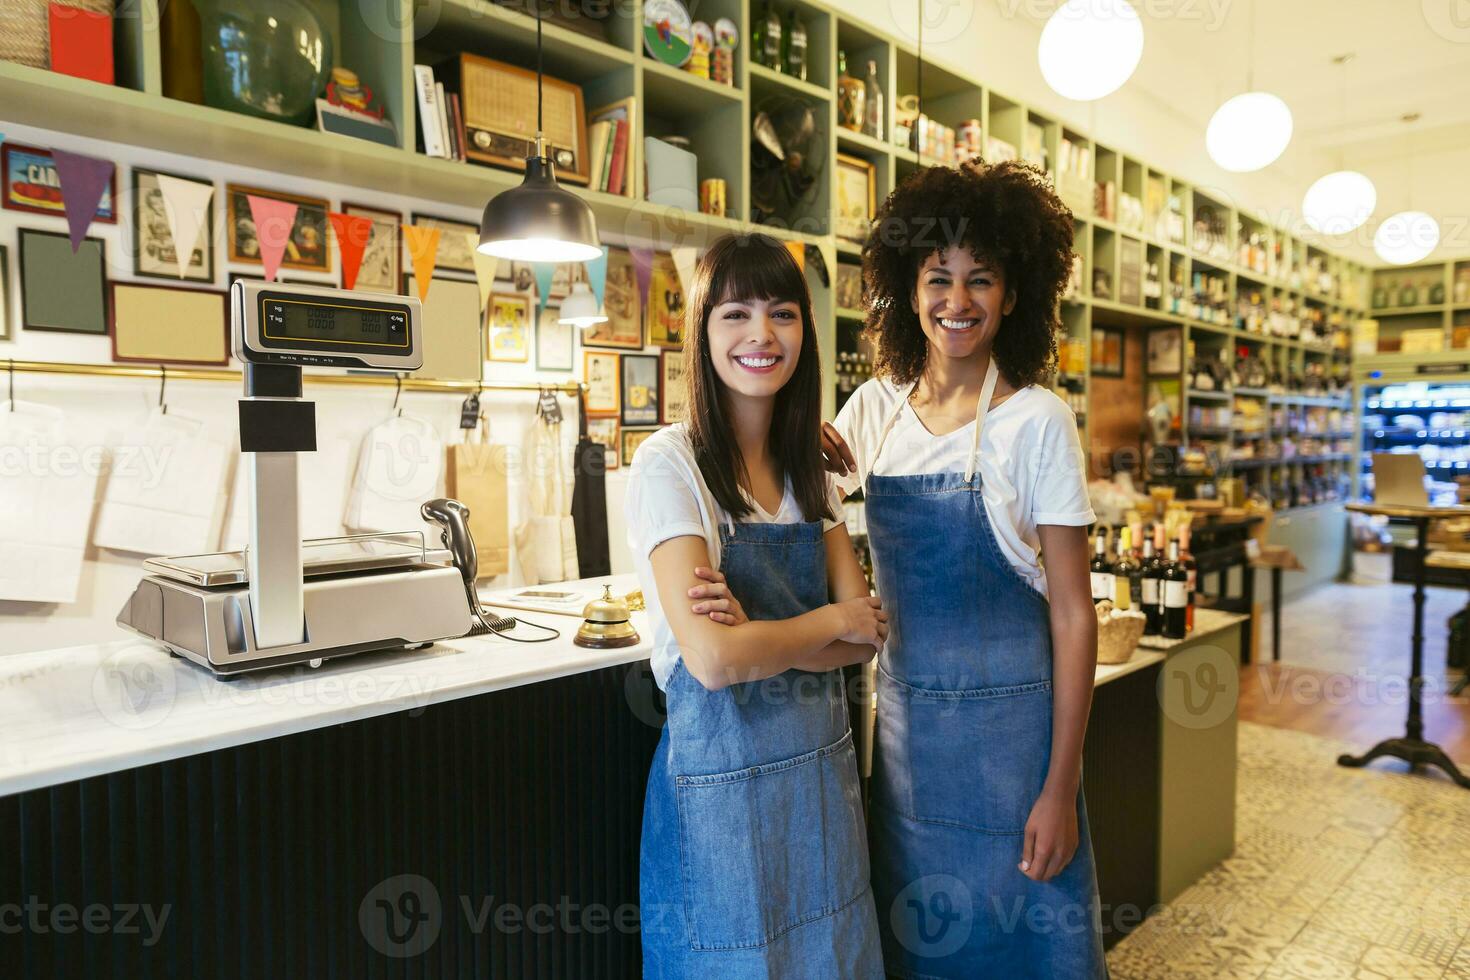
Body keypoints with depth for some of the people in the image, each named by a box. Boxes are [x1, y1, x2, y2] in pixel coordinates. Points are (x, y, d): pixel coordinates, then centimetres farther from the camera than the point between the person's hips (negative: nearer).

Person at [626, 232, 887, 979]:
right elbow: (713, 658, -23)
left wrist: (760, 634, -19)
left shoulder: (809, 469, 6)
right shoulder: (669, 463, -14)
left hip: (823, 768, 6)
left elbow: (868, 632, -1)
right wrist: (829, 622, -9)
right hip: (724, 776, -6)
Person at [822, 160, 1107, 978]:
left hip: (1004, 721, -4)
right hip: (902, 712, 4)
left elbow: (1073, 614, -10)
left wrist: (1060, 788, -12)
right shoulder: (875, 405, 1)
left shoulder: (1037, 421, -11)